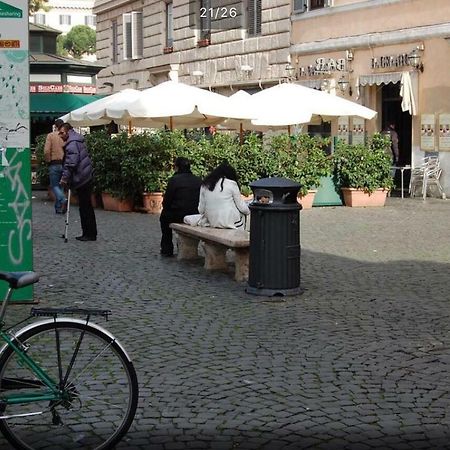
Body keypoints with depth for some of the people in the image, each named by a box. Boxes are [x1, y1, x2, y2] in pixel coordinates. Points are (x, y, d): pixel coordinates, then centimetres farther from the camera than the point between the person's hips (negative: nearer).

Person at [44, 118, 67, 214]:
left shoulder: (50, 135, -4)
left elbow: (46, 151, -11)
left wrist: (48, 161, 3)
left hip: (54, 164, -3)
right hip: (64, 164, 3)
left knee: (54, 185, 2)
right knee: (60, 185, 12)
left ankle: (63, 200, -24)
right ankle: (59, 208, 13)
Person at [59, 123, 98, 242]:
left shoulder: (72, 143, -14)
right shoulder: (77, 140, 19)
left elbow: (71, 163, -22)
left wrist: (65, 177, -18)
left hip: (81, 178, -10)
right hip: (86, 177, 10)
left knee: (85, 207, -6)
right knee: (86, 206, 13)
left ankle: (90, 234, -2)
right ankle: (88, 233, 18)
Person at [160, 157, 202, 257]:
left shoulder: (174, 180, -8)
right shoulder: (199, 181, 6)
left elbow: (166, 203, -5)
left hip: (178, 216, -5)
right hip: (196, 216, 5)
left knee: (164, 216, 27)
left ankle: (167, 249, 26)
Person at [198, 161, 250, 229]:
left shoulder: (205, 185, 5)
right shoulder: (231, 184, -5)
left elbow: (201, 210, 6)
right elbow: (241, 206, -1)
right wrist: (248, 211, 20)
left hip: (212, 223, 4)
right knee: (242, 213, 29)